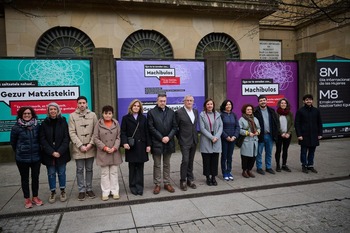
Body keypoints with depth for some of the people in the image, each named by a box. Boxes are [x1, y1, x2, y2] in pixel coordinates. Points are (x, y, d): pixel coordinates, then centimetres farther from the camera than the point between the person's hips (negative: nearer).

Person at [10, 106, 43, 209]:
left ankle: (35, 197, 26)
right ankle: (27, 199, 24)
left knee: (35, 177, 11)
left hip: (36, 157, 2)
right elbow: (13, 142, 4)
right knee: (25, 178, 11)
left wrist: (37, 150, 8)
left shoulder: (37, 126, -2)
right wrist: (19, 152, 13)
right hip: (22, 158, -2)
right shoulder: (16, 127, -7)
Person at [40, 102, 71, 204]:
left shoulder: (63, 122, 0)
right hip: (48, 154, 1)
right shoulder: (44, 123, 2)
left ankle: (63, 191, 21)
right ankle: (53, 192, 20)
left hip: (61, 153, -1)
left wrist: (60, 152, -13)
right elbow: (42, 140, -2)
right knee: (51, 174, 7)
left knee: (61, 173, 7)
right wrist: (52, 152, -12)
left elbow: (66, 138, -4)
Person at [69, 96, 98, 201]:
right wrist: (80, 145, -12)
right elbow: (72, 133, -5)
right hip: (78, 148, -1)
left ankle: (89, 189, 24)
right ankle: (81, 190, 19)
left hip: (90, 148, 1)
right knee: (80, 170, 7)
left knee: (89, 169, 12)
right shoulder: (72, 116, 0)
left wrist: (90, 144, -9)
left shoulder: (92, 115, 3)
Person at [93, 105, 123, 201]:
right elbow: (95, 138, -5)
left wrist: (114, 147, -11)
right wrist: (105, 147, -13)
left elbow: (118, 137, 2)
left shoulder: (116, 123, 1)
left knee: (114, 173, 9)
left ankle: (115, 191, 18)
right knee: (104, 173, 7)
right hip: (103, 153, -1)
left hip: (114, 153, 1)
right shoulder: (98, 124, -4)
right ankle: (105, 192, 16)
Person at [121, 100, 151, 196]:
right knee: (132, 167, 4)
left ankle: (139, 186, 8)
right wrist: (124, 142, -16)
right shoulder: (126, 118, 4)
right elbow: (123, 132, -1)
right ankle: (133, 186, 13)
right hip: (131, 146, -1)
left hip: (141, 146, 1)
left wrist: (148, 144, 1)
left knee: (140, 167, 2)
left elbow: (147, 132, 7)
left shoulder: (143, 118, 10)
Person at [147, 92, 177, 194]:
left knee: (167, 164, 13)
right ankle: (157, 184, 16)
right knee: (157, 165, 6)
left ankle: (167, 183, 23)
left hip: (168, 142, 3)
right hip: (156, 143, -3)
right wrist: (161, 138, -12)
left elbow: (175, 127, 4)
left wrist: (168, 137, -10)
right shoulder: (151, 112, -3)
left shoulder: (171, 112, 7)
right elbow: (151, 128, -8)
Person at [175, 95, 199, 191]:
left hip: (194, 141, 6)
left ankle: (190, 180, 23)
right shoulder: (179, 112, -10)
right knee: (185, 161, -7)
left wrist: (196, 136, 13)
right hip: (185, 141, -5)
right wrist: (179, 137, 0)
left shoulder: (195, 111, 9)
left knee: (191, 161, 12)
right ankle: (183, 181, 8)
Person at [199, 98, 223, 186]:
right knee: (206, 160, 3)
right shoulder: (202, 115, -2)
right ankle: (208, 177, 16)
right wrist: (211, 137, -14)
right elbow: (202, 128, -8)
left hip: (216, 141, 3)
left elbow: (221, 126, 4)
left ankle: (213, 177, 18)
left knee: (215, 160, 6)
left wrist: (216, 137, -10)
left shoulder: (217, 114, 9)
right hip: (206, 141, -3)